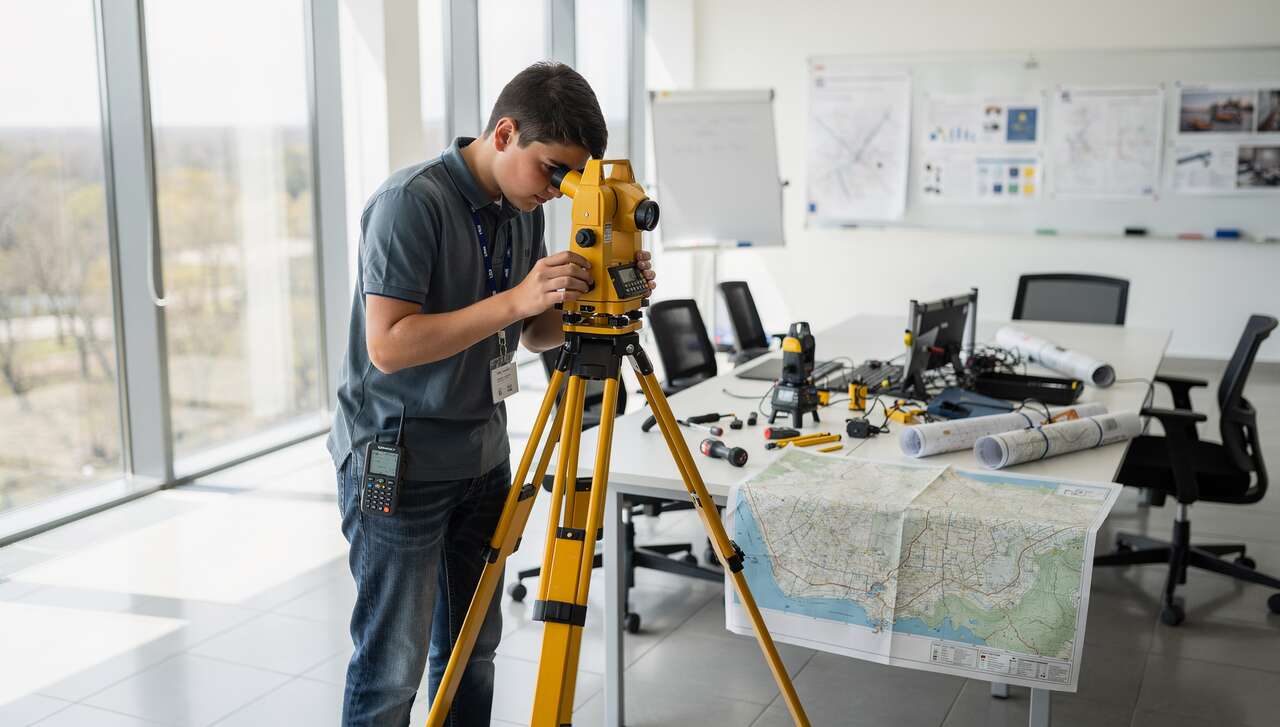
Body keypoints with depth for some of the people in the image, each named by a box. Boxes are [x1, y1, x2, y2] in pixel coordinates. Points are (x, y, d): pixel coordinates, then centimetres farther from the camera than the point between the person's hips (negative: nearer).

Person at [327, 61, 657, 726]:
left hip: (482, 457, 7)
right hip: (398, 463, -7)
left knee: (473, 647, 14)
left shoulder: (525, 210, 6)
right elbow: (387, 344, -24)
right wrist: (514, 299, -29)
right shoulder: (412, 201, -18)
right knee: (394, 666, -1)